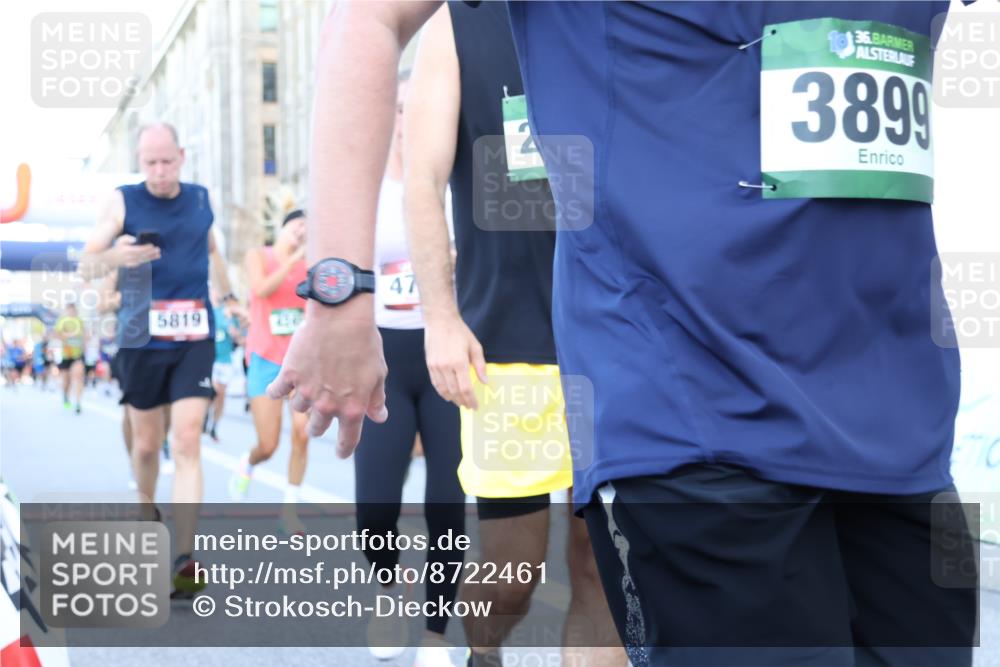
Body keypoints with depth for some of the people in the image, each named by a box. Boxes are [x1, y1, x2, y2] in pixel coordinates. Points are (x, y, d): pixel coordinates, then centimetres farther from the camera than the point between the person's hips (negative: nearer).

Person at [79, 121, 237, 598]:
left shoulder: (200, 200, 7)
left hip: (195, 339, 1)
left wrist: (228, 295, 28)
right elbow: (85, 267, -10)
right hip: (141, 340, -1)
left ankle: (184, 559, -16)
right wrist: (115, 257, -30)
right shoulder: (123, 201, -3)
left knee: (187, 442, -11)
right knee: (146, 444, 11)